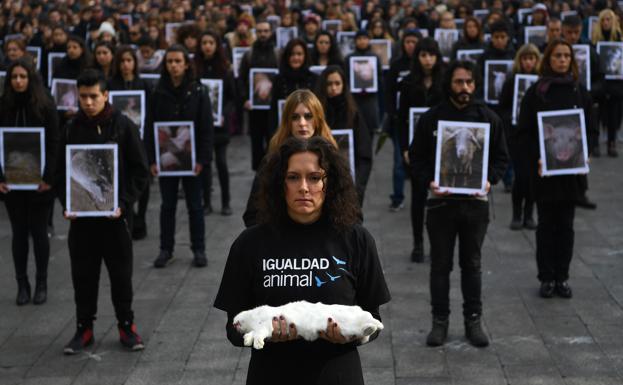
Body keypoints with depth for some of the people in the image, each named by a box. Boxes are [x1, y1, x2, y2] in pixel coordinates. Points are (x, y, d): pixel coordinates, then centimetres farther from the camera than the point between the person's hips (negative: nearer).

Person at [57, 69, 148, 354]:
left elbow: (139, 170, -3)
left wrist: (124, 203, -13)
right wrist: (66, 204, -7)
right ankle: (84, 328, 20)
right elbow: (61, 171, 7)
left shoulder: (123, 126, -4)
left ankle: (126, 326, 20)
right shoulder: (71, 129, 3)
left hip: (114, 214, -2)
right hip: (80, 216, 2)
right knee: (83, 274, 8)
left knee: (120, 272, 7)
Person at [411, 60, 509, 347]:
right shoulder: (431, 118, -1)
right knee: (440, 264, 7)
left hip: (475, 201, 1)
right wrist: (429, 181, -13)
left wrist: (490, 180, -11)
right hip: (440, 201, -1)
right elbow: (417, 156, 4)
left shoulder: (488, 118, 2)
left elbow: (501, 157, 8)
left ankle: (473, 320, 20)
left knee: (472, 265, 11)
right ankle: (440, 321, 17)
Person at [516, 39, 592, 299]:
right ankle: (547, 278, 11)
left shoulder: (580, 92, 6)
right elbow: (524, 133, -4)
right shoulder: (535, 92, -2)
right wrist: (535, 159, -16)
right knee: (547, 225, 4)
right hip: (543, 170, -2)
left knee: (565, 225, 7)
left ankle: (562, 277, 15)